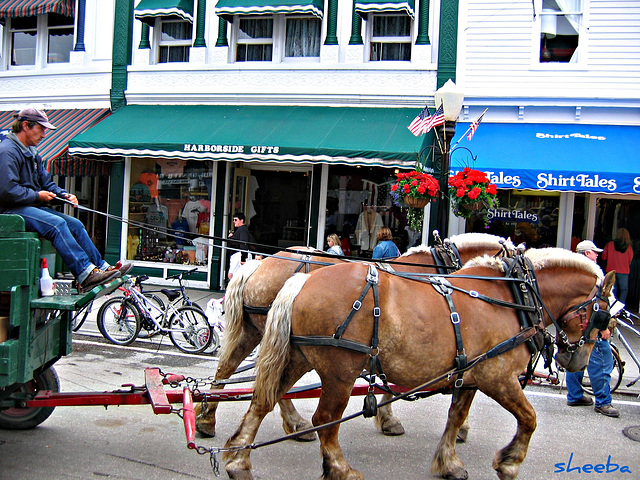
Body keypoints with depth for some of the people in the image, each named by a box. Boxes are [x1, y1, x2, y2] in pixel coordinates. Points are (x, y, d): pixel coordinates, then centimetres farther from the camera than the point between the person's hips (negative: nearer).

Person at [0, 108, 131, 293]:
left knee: (75, 224, -3)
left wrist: (64, 195, 2)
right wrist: (37, 195, -13)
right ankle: (85, 274, -34)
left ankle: (101, 267, -3)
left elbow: (46, 182, 21)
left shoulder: (31, 152, 19)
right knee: (56, 224, -30)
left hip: (33, 207, 10)